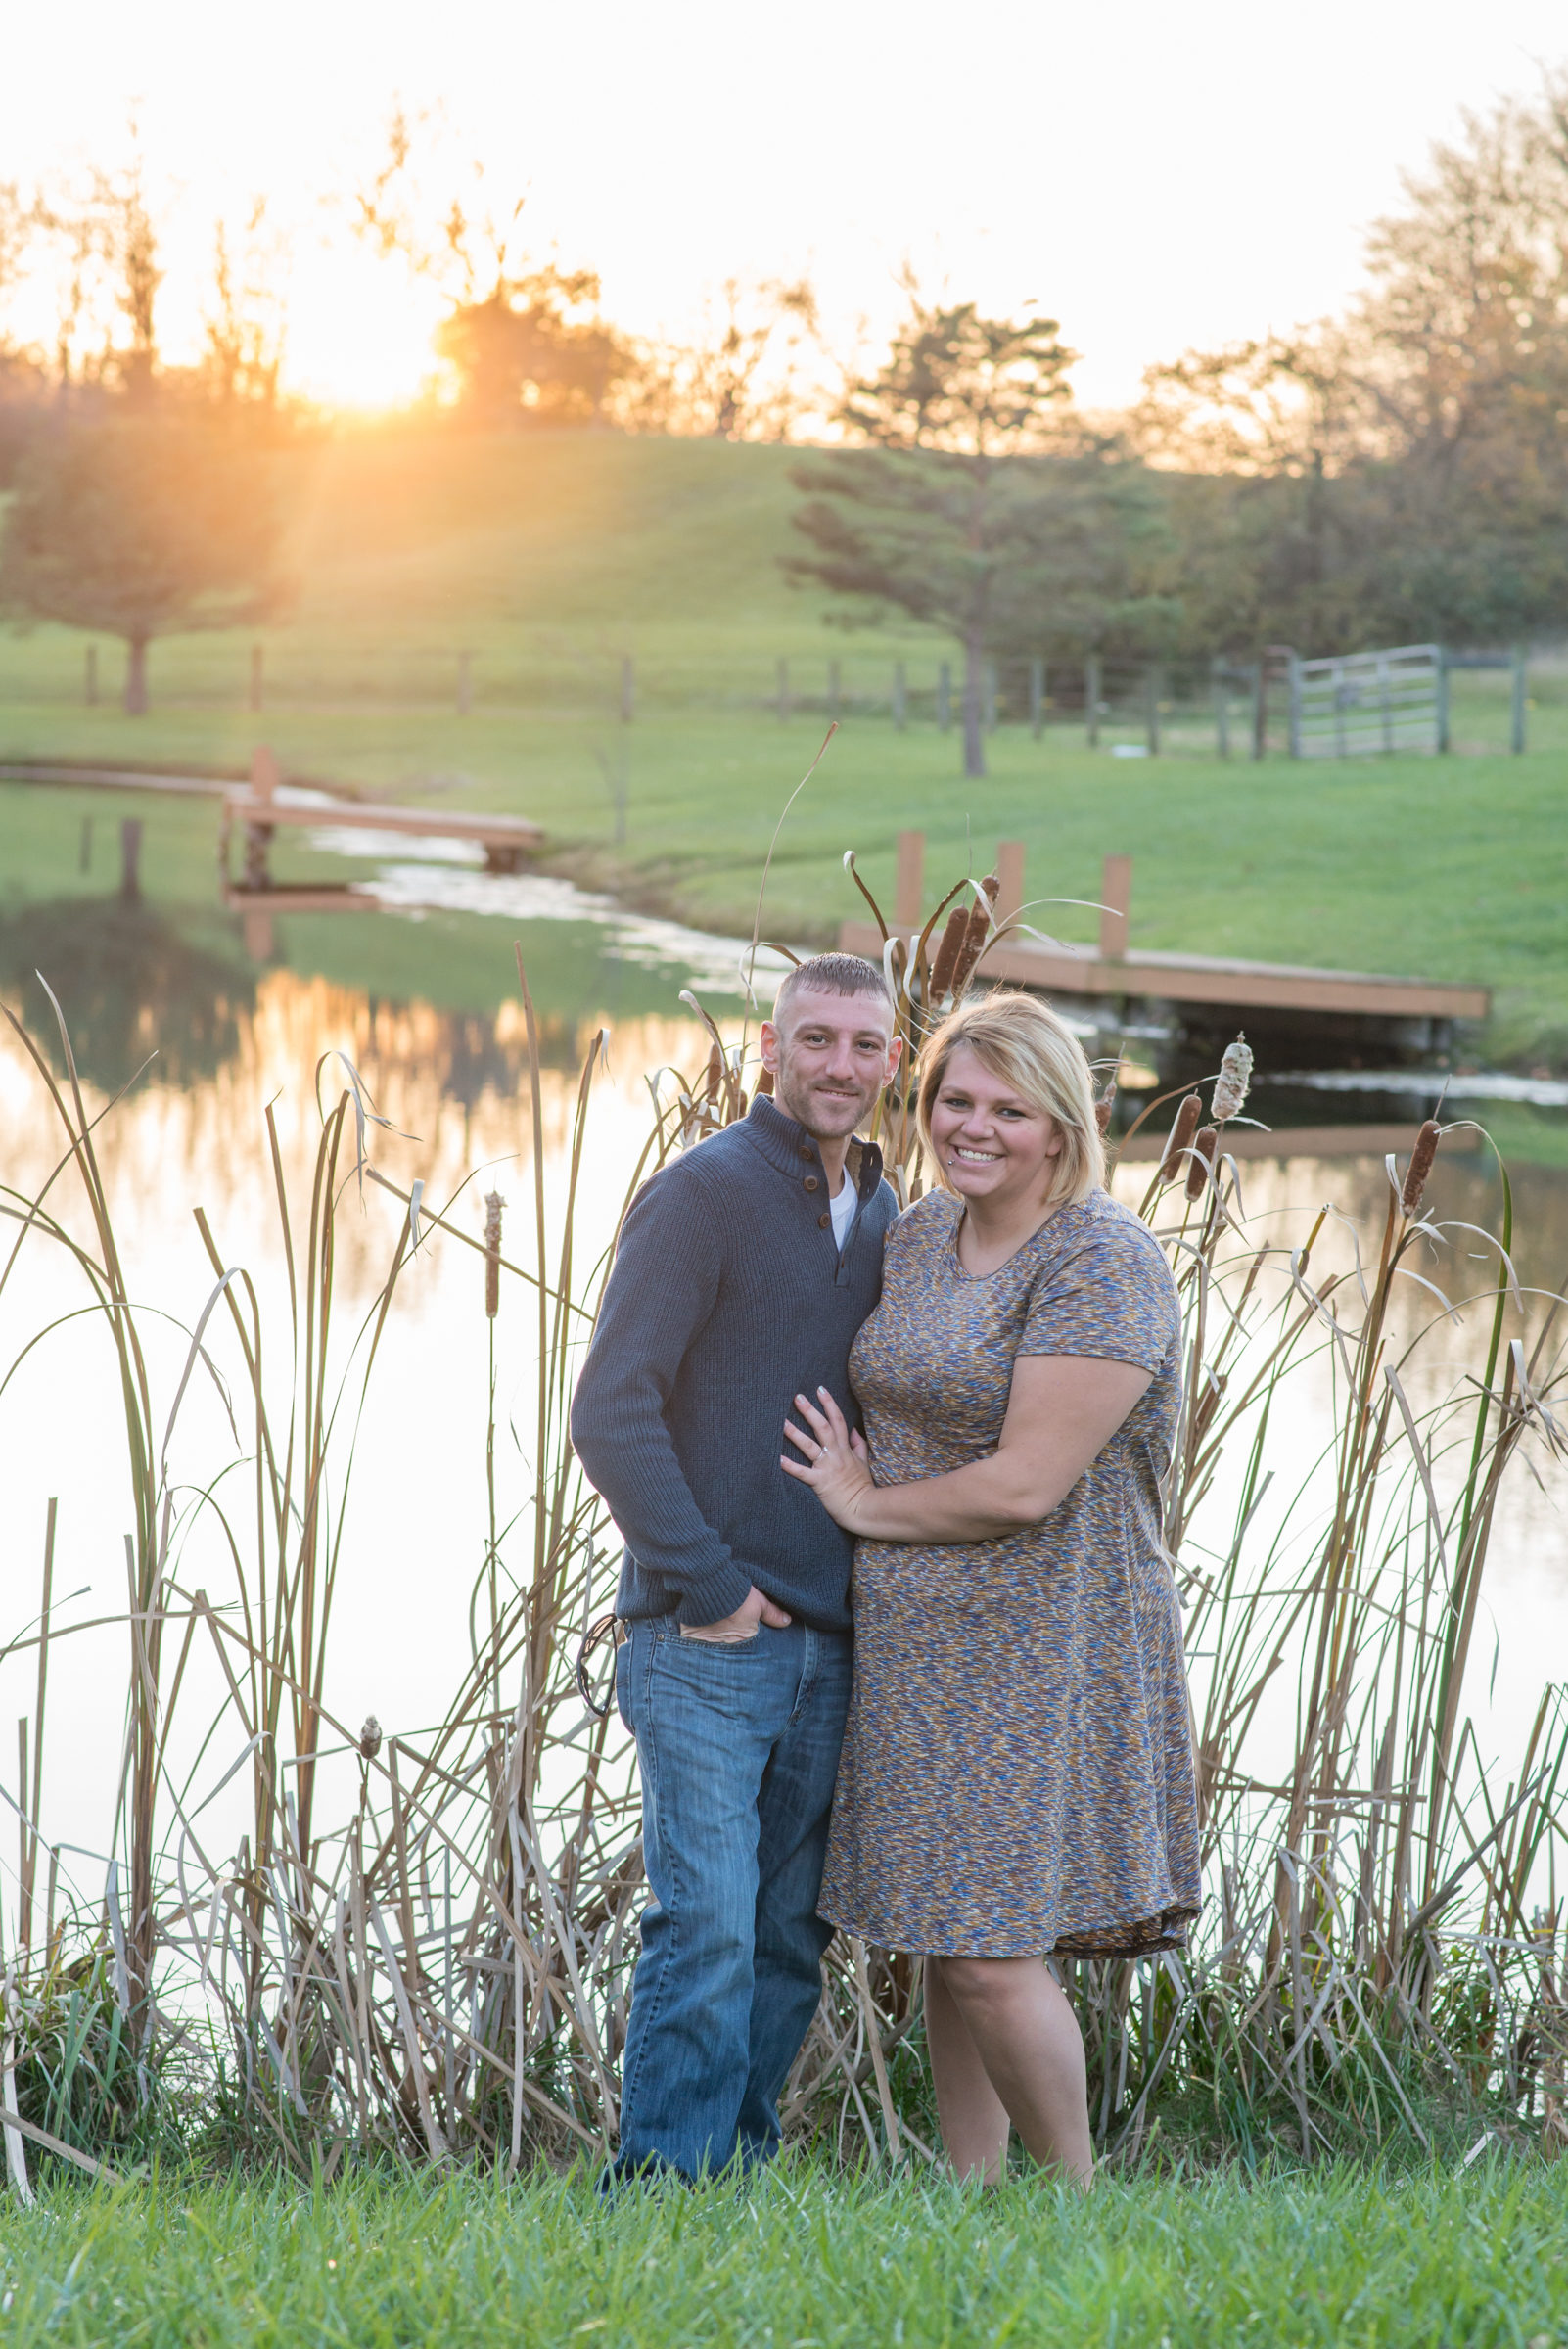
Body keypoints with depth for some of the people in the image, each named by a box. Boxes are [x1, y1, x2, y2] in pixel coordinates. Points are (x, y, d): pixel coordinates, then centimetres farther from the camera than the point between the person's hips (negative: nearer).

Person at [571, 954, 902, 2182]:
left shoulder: (887, 1219, 14)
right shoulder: (704, 1193, -7)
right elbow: (612, 1411, -12)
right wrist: (706, 1587, -13)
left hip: (831, 1650, 7)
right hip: (707, 1643, -7)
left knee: (791, 1941, 9)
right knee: (708, 1929, -12)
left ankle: (736, 2170, 18)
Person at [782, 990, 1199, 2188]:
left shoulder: (1104, 1262, -16)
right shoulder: (920, 1235, 9)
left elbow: (1025, 1485, -20)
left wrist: (867, 1505, -7)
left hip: (1043, 1652, -7)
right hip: (918, 1641, 7)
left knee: (994, 1955, -8)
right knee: (949, 1943, 12)